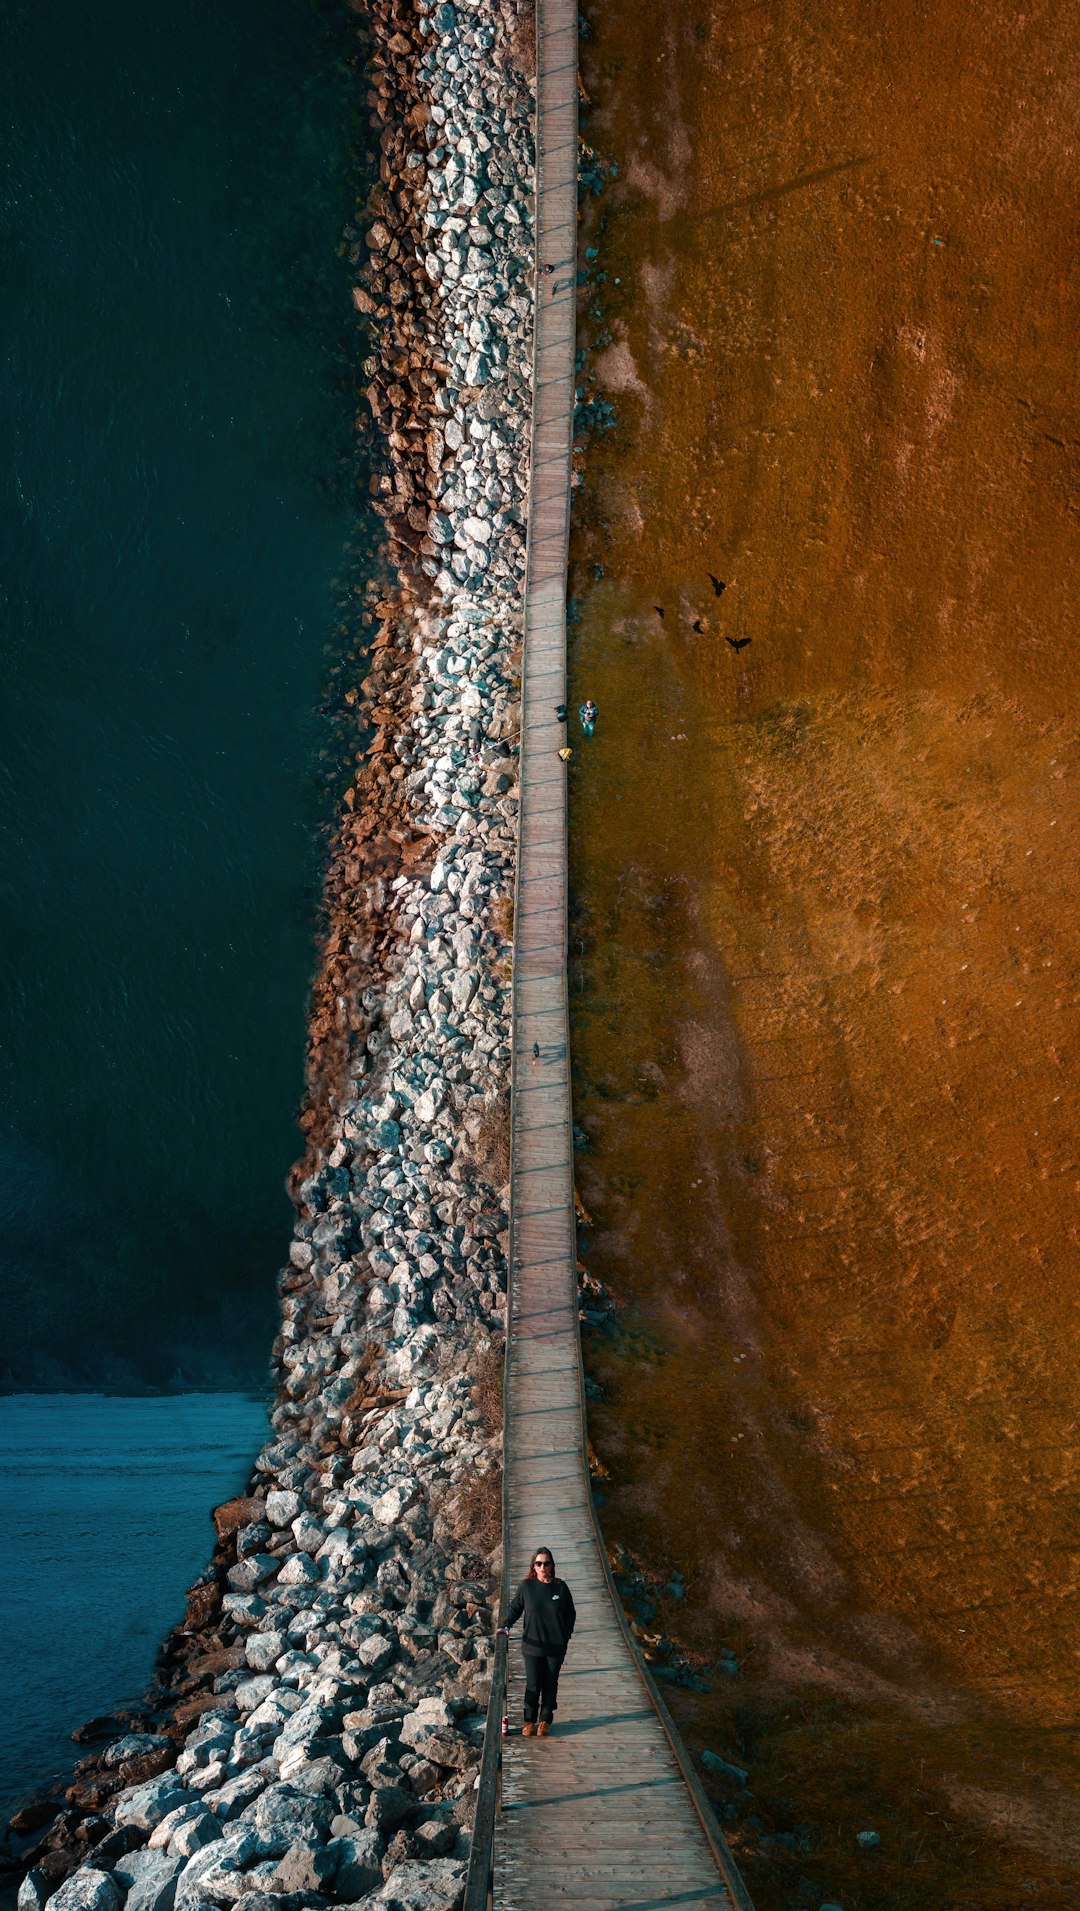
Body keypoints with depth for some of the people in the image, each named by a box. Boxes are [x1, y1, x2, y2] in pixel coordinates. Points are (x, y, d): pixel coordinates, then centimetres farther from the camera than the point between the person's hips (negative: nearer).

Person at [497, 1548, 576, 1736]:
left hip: (556, 1648, 1)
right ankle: (529, 1720, 20)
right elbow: (515, 1608, 3)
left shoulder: (560, 1587, -4)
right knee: (533, 1685, 4)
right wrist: (506, 1626, -11)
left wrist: (566, 1636, 0)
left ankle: (545, 1720, 24)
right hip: (532, 1646, 0)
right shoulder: (526, 1586, -5)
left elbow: (570, 1614, 6)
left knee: (550, 1685, 10)